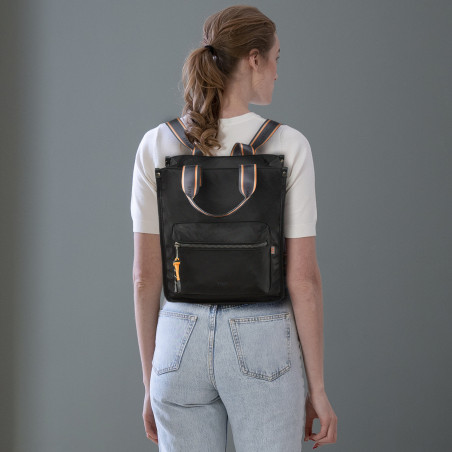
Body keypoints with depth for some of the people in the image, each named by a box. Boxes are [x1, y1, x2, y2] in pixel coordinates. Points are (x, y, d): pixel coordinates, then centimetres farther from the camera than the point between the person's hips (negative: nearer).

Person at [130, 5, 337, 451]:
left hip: (182, 344, 3)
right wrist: (317, 388, -1)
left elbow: (145, 276, 0)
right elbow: (302, 279, -9)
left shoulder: (157, 145, -2)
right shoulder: (288, 145, -9)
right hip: (262, 346, -2)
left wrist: (150, 382, 9)